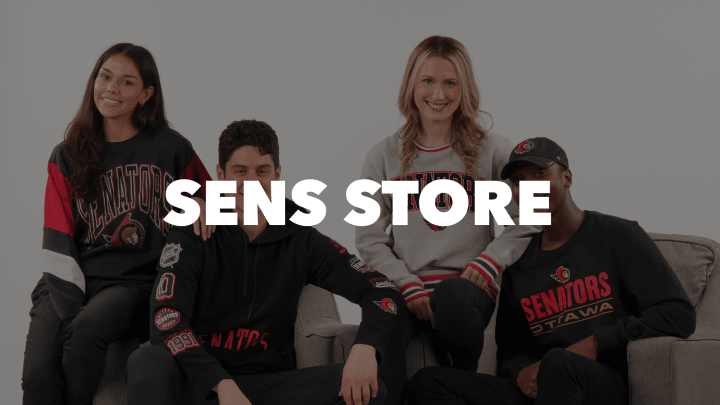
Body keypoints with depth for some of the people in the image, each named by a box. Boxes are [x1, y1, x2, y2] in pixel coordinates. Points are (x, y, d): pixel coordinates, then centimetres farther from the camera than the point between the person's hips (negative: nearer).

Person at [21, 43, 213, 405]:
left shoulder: (172, 150, 7)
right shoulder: (66, 156, 12)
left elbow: (207, 200, 21)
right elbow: (58, 244, 4)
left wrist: (200, 206, -6)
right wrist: (70, 303, -12)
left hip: (134, 281, -1)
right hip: (72, 280, 2)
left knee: (86, 330, -34)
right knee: (38, 375, -26)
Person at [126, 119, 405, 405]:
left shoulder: (302, 242, 5)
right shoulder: (191, 239, -2)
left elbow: (381, 291, 0)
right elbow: (167, 320, -16)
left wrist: (365, 348, -24)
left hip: (268, 382, 2)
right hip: (199, 379, -2)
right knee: (147, 362, -35)